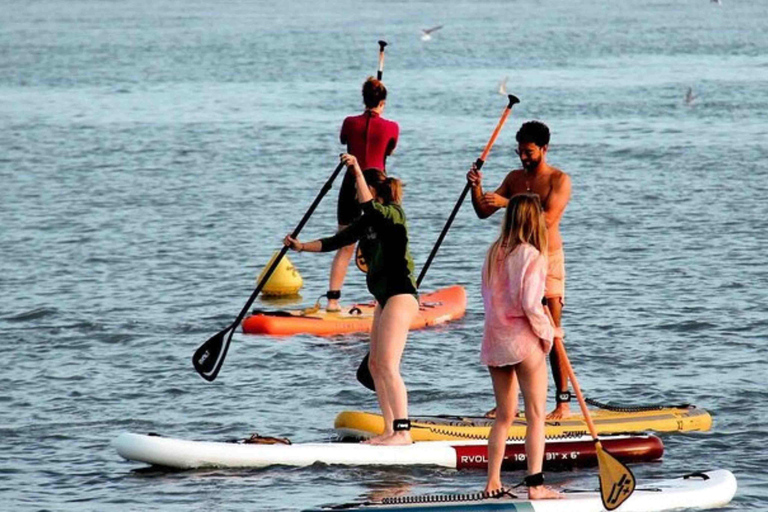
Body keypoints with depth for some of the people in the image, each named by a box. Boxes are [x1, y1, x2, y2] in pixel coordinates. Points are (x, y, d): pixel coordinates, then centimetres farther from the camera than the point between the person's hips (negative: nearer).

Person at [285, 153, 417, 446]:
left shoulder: (393, 214, -11)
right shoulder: (368, 223, 16)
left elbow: (368, 205, -31)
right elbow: (336, 242, 20)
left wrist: (357, 170, -31)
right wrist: (301, 246, 12)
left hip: (401, 295, -11)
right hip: (385, 298, 11)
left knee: (388, 365, -17)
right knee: (375, 365, 11)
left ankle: (402, 432, -21)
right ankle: (390, 430, 14)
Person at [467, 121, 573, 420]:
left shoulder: (559, 180, -6)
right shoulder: (515, 178, 14)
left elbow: (547, 218, -21)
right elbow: (483, 212, 11)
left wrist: (507, 203, -26)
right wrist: (476, 188, -8)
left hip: (547, 260, -6)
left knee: (551, 335, -8)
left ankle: (563, 402, -4)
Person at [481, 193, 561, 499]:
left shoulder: (494, 253, 7)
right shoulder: (531, 256, -13)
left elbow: (488, 296, 9)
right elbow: (530, 304, -19)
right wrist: (547, 333, -3)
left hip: (494, 339, 6)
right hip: (523, 339, -6)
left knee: (504, 416, 15)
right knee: (536, 415, 1)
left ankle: (493, 481, 13)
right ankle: (535, 484, -3)